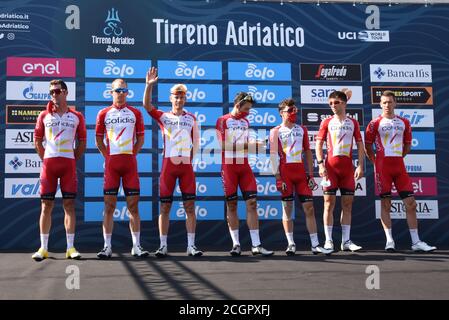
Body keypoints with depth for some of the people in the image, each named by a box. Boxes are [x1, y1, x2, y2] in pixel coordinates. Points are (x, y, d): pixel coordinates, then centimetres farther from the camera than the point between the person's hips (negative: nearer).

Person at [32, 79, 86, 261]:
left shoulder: (77, 117, 7)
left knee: (69, 205, 0)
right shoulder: (44, 116, 8)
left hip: (69, 164, 0)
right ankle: (43, 248, 6)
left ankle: (70, 247, 4)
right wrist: (45, 159, 6)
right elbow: (37, 140, 11)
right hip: (49, 163, 1)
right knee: (46, 205, 1)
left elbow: (82, 142, 10)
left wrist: (73, 159, 4)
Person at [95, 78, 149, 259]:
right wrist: (108, 157, 1)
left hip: (130, 162, 1)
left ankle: (136, 246, 6)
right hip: (111, 163, 0)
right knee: (109, 205, 0)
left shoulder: (135, 113, 9)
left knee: (133, 205, 1)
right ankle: (107, 247, 5)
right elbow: (98, 140, 10)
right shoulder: (104, 113, 7)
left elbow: (140, 139, 12)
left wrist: (132, 155, 2)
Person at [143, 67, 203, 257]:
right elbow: (146, 105, -9)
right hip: (168, 165, -1)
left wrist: (191, 157, 3)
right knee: (165, 206, 1)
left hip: (186, 165, 1)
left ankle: (191, 245, 4)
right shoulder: (163, 117, 7)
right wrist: (149, 85, -20)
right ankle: (163, 246, 7)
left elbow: (196, 141, 17)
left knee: (190, 206, -1)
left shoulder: (191, 118, 12)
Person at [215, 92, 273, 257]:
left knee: (252, 203, -3)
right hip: (229, 166, -5)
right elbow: (224, 145, -11)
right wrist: (247, 145, -13)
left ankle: (256, 245, -2)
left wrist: (254, 145, 4)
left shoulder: (245, 122, 19)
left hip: (244, 166, 5)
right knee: (231, 205, 0)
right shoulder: (223, 120, -1)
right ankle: (236, 244, 7)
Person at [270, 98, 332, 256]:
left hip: (301, 171, 3)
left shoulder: (302, 129, 15)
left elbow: (308, 152, 14)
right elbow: (274, 155, -2)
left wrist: (310, 174, 7)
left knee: (309, 207, -1)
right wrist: (278, 177, -11)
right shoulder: (276, 131, 4)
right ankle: (291, 244, 8)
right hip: (285, 172, -3)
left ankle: (315, 244, 2)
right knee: (287, 208, 1)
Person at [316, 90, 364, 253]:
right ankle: (328, 241, 2)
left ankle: (346, 241, 9)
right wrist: (321, 164, -10)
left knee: (347, 203, 3)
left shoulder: (353, 122, 11)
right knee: (329, 203, -2)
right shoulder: (327, 122, 6)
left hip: (348, 166, 2)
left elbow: (360, 145, 9)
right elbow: (319, 144, 2)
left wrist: (360, 165, -1)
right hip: (331, 166, -2)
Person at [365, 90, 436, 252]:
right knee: (385, 203, -2)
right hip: (382, 166, -3)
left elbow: (407, 145, 19)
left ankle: (416, 242, 4)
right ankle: (389, 241, 3)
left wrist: (397, 158, 13)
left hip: (399, 166, 3)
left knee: (411, 203, -1)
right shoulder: (375, 123, 1)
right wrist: (376, 162, 0)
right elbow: (367, 146, 3)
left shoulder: (404, 122, 12)